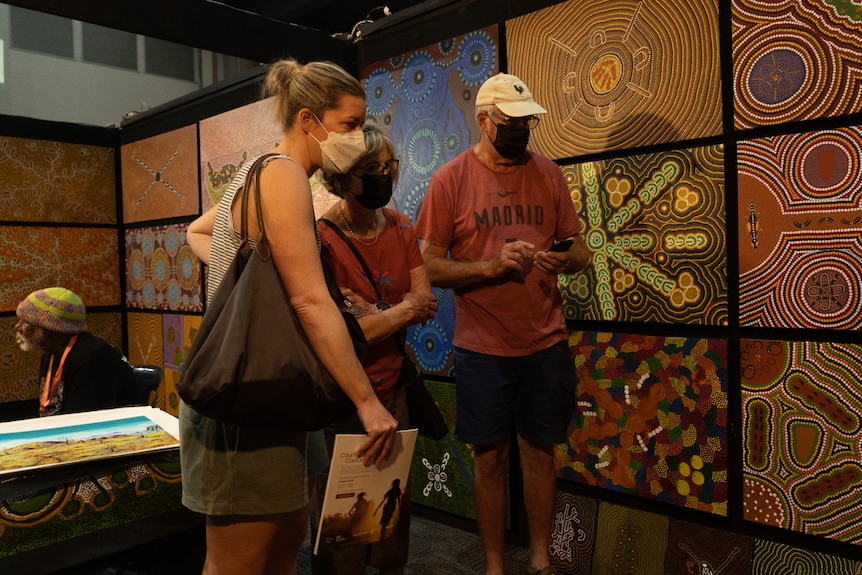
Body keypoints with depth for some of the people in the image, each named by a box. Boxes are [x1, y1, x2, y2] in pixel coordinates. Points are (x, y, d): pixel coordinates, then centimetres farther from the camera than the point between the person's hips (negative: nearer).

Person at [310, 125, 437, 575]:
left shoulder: (400, 227, 2)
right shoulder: (321, 238, -18)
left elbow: (425, 303, -3)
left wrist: (373, 312, -18)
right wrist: (402, 309, -15)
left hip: (393, 390, 6)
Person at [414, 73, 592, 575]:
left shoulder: (548, 174, 5)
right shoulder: (451, 179, -4)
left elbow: (580, 250, 10)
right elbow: (430, 266, -6)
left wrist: (564, 259, -13)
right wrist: (491, 266, -20)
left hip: (546, 344, 3)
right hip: (483, 347, -2)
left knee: (541, 452, 12)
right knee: (491, 458, 8)